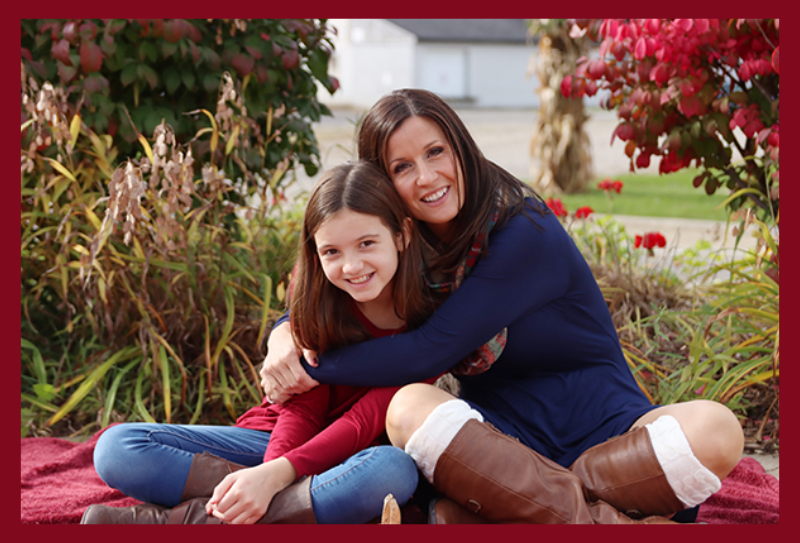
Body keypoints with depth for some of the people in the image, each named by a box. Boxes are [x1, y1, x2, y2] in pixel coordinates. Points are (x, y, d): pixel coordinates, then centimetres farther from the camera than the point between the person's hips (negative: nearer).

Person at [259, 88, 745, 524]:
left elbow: (431, 351, -18)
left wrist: (313, 368, -11)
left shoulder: (525, 234, -14)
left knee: (716, 429, -34)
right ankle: (609, 523, -32)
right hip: (504, 439, 3)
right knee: (409, 407, -30)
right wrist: (285, 340, -8)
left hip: (603, 429, -3)